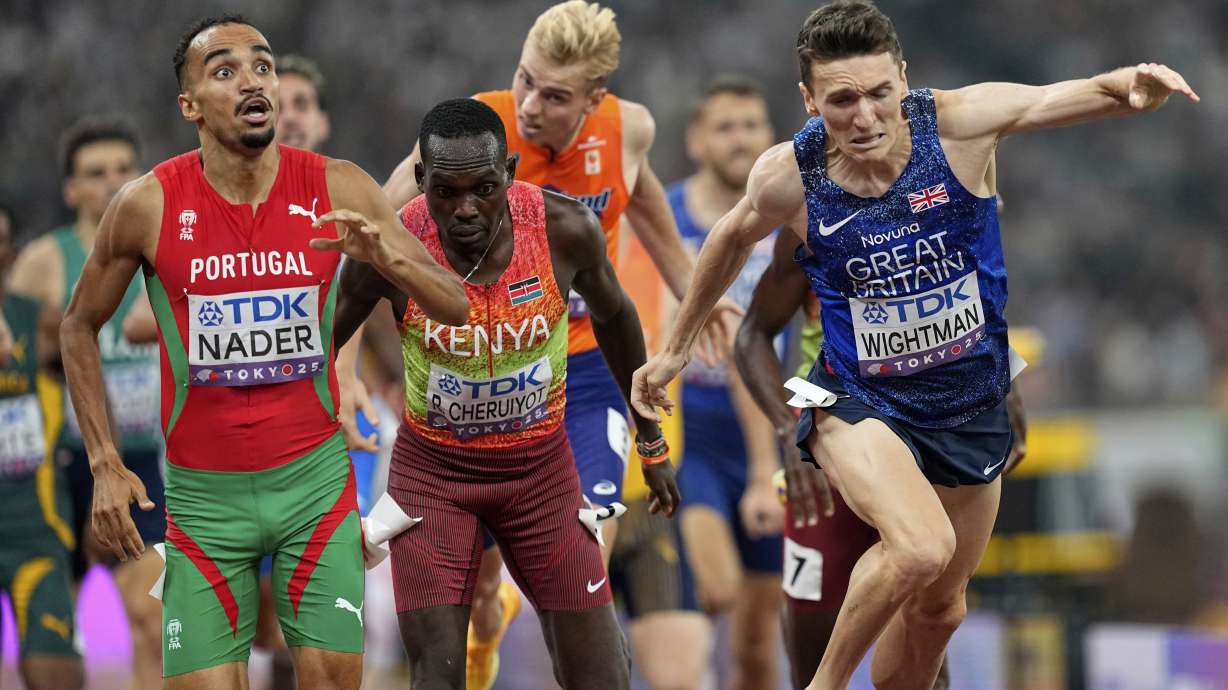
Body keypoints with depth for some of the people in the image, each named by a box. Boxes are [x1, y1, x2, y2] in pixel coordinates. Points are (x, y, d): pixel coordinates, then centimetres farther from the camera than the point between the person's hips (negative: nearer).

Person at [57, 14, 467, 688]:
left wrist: (387, 257, -23)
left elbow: (455, 307, -2)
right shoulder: (149, 205, -9)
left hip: (315, 478, 1)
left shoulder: (336, 189, -6)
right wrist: (105, 464, 0)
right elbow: (80, 326, 7)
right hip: (203, 491, -1)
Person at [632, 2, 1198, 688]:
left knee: (938, 611, 17)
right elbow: (733, 238, 5)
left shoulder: (958, 124, -19)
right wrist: (677, 347, 18)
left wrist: (1135, 84, -49)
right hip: (859, 399, -3)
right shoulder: (789, 175, -16)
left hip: (971, 405, 3)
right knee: (921, 548, -31)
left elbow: (1072, 96, -25)